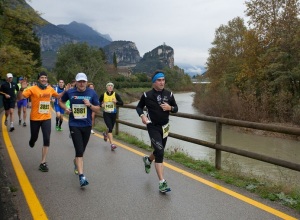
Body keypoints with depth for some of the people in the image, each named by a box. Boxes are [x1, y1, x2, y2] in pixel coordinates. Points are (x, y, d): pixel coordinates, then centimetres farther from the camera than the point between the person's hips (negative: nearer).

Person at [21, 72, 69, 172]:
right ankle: (32, 141, 55)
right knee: (34, 137, 14)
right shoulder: (32, 89, -11)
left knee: (46, 140, -6)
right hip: (35, 118, -2)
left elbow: (58, 96, 21)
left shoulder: (50, 89, 2)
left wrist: (65, 91, 6)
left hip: (47, 118, 2)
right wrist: (22, 89, -32)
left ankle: (43, 163, 3)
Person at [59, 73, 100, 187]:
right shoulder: (70, 92, -2)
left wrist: (90, 105, -17)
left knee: (81, 150, 18)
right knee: (79, 151, -12)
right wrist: (65, 109, -4)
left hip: (87, 125, 2)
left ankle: (76, 162, 50)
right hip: (74, 125, -2)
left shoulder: (92, 93, -2)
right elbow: (61, 101, 16)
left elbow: (98, 109, 2)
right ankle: (81, 176, -13)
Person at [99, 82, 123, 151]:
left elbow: (121, 103, -9)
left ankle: (105, 133, 53)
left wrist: (116, 102, -27)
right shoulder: (103, 95, -3)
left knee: (111, 128, 17)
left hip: (113, 114, 2)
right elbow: (99, 102, 13)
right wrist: (101, 105, -8)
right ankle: (112, 144, -15)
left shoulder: (116, 95, -4)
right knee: (110, 128, -15)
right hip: (106, 114, -2)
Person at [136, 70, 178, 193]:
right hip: (153, 127, -5)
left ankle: (148, 160, 55)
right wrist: (142, 115, -15)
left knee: (159, 151, 20)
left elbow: (176, 109, 8)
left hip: (164, 127, 5)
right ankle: (162, 183, -15)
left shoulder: (169, 94, -1)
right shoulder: (147, 95, -10)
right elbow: (139, 107, 5)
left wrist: (170, 108, -15)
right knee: (160, 152, -17)